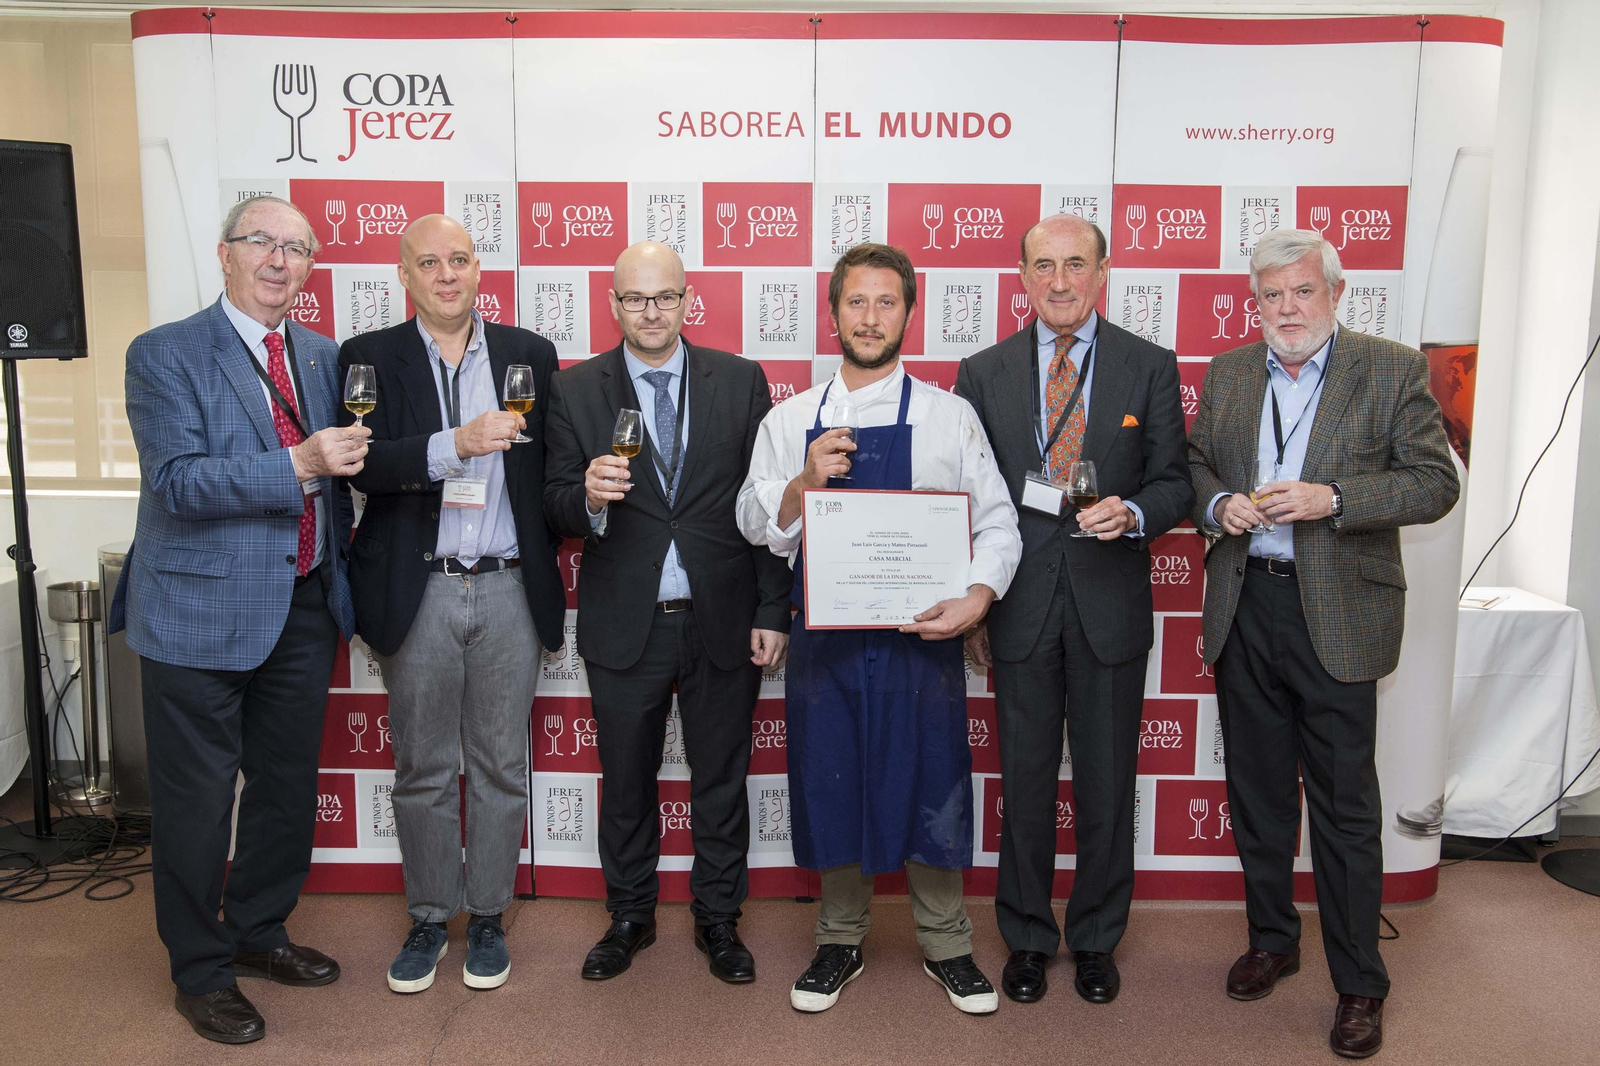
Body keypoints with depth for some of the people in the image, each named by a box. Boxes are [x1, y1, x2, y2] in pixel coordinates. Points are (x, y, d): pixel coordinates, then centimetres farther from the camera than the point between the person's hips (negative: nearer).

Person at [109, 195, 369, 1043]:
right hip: (203, 613, -5)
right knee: (196, 799, 6)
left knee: (288, 783, 17)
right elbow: (178, 482, -18)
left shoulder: (324, 358, 10)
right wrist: (298, 465, -25)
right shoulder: (165, 354, -7)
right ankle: (200, 972, 26)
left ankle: (258, 933, 38)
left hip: (304, 608, 6)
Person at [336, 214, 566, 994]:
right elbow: (363, 465, -12)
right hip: (416, 593, -1)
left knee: (499, 766, 10)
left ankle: (487, 918, 27)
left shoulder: (529, 354, 6)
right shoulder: (368, 357, 2)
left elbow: (550, 467, 7)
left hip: (509, 589, 1)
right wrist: (456, 444, -26)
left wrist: (546, 564, 0)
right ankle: (428, 918, 29)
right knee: (422, 769, 11)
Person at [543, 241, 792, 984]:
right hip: (624, 623, 0)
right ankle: (629, 916, 35)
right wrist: (588, 496, -24)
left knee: (721, 779, 12)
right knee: (625, 781, 15)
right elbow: (555, 506, 0)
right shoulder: (574, 391, 1)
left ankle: (718, 920, 31)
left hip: (723, 620, 0)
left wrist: (773, 611, -4)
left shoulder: (740, 381, 1)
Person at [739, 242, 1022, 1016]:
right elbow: (755, 525, 8)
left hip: (921, 639, -1)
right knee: (830, 787, 10)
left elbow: (997, 523, 3)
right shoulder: (789, 421, 8)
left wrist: (978, 595, -15)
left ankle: (944, 945, 29)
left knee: (931, 792, 6)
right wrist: (805, 482, -11)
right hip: (824, 640, 2)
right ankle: (840, 941, 31)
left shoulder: (951, 417, 3)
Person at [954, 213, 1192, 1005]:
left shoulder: (1150, 367, 1)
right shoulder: (982, 374, 3)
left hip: (1110, 605, 0)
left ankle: (1097, 939, 31)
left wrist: (1134, 513, -20)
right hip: (1018, 604, 1)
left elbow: (1174, 482, 3)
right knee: (1025, 780, 11)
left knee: (1107, 783, 11)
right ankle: (1028, 937, 30)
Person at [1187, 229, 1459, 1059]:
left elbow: (1435, 483, -6)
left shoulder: (1394, 370, -2)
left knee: (1345, 803, 3)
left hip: (1337, 614, -4)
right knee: (1257, 789, 14)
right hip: (1243, 609, 4)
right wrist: (1219, 505, -7)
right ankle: (1272, 940, 33)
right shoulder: (1226, 374, 9)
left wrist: (1330, 499, -20)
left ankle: (1360, 984, 18)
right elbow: (1195, 465, 15)